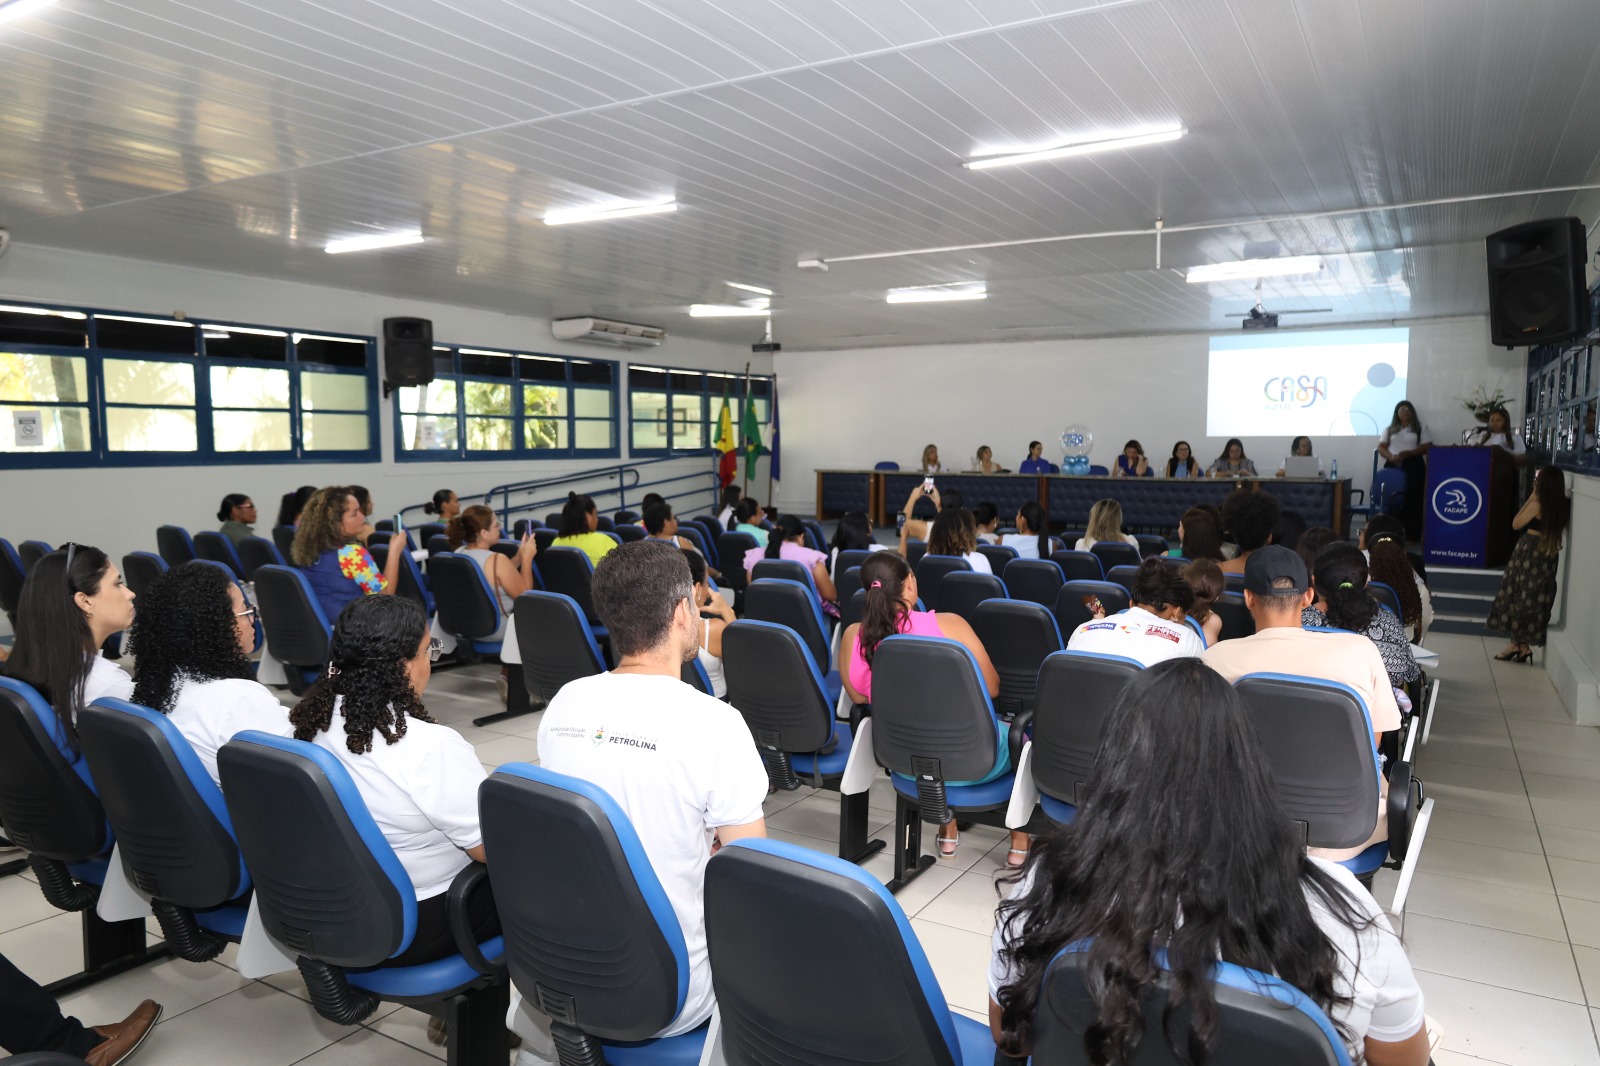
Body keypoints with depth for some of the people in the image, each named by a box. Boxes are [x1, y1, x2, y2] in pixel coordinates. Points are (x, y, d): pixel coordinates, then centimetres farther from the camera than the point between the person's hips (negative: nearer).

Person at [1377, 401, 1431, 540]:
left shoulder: (1420, 428, 9)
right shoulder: (1390, 429, 15)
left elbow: (1427, 447, 0)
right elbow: (1381, 447, 8)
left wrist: (1409, 453, -15)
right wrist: (1391, 456, -13)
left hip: (1413, 466, -2)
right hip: (1393, 466, 2)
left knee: (1413, 502, -7)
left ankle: (1412, 538, -5)